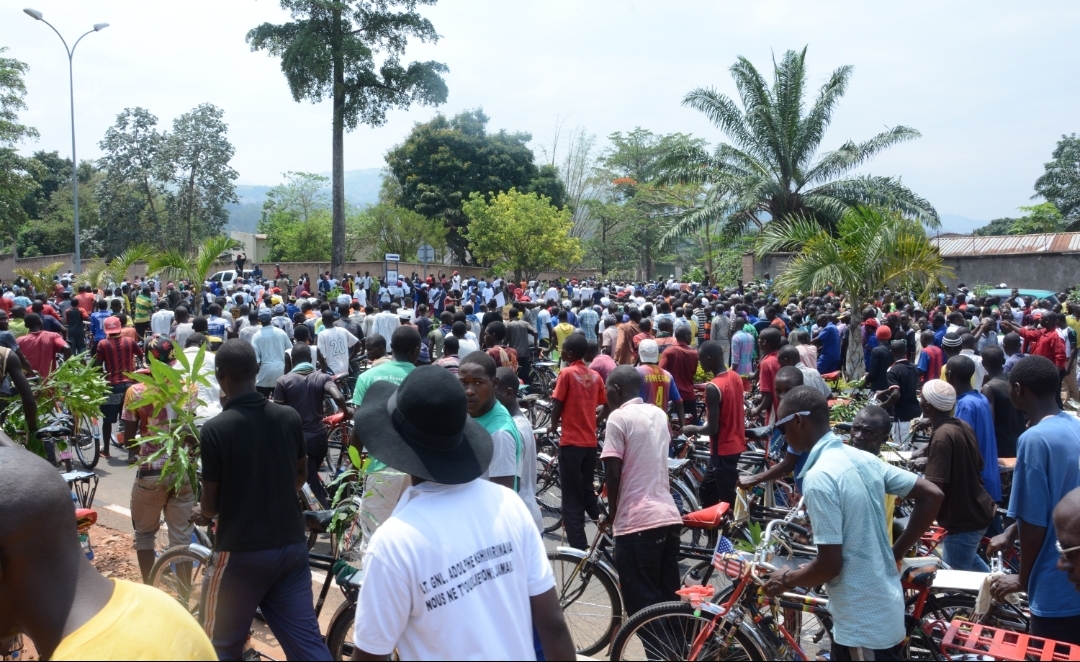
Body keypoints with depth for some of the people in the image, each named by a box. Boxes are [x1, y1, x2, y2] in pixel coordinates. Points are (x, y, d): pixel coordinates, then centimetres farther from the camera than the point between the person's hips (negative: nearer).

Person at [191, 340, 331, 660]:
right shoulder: (290, 417, -3)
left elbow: (211, 503, -9)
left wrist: (202, 513, 14)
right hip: (292, 544, 4)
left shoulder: (215, 429, -16)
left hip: (242, 551, -4)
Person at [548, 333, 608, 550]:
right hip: (590, 442, 6)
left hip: (571, 442, -5)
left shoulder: (566, 373, -10)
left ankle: (579, 545, 2)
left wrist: (553, 425, 7)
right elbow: (606, 406, 10)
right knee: (587, 491, 20)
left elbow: (557, 404, -10)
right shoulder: (595, 376, 6)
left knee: (572, 496, 2)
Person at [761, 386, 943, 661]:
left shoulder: (819, 477, -23)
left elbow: (830, 564, -23)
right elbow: (932, 496, 6)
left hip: (862, 623, -8)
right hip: (885, 610, 8)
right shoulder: (863, 459, 2)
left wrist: (787, 579, -5)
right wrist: (896, 553, 10)